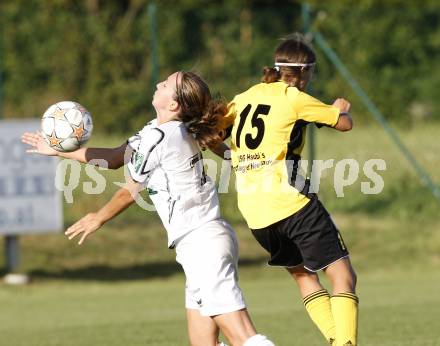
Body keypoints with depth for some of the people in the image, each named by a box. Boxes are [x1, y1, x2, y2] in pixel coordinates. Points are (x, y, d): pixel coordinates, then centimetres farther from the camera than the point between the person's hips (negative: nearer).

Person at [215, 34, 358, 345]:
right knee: (342, 274, -5)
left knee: (302, 272, 22)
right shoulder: (294, 98, -2)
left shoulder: (245, 98, 14)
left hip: (253, 211, 7)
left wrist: (235, 158, 33)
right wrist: (341, 108, 31)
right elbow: (345, 123, 7)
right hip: (290, 201, -7)